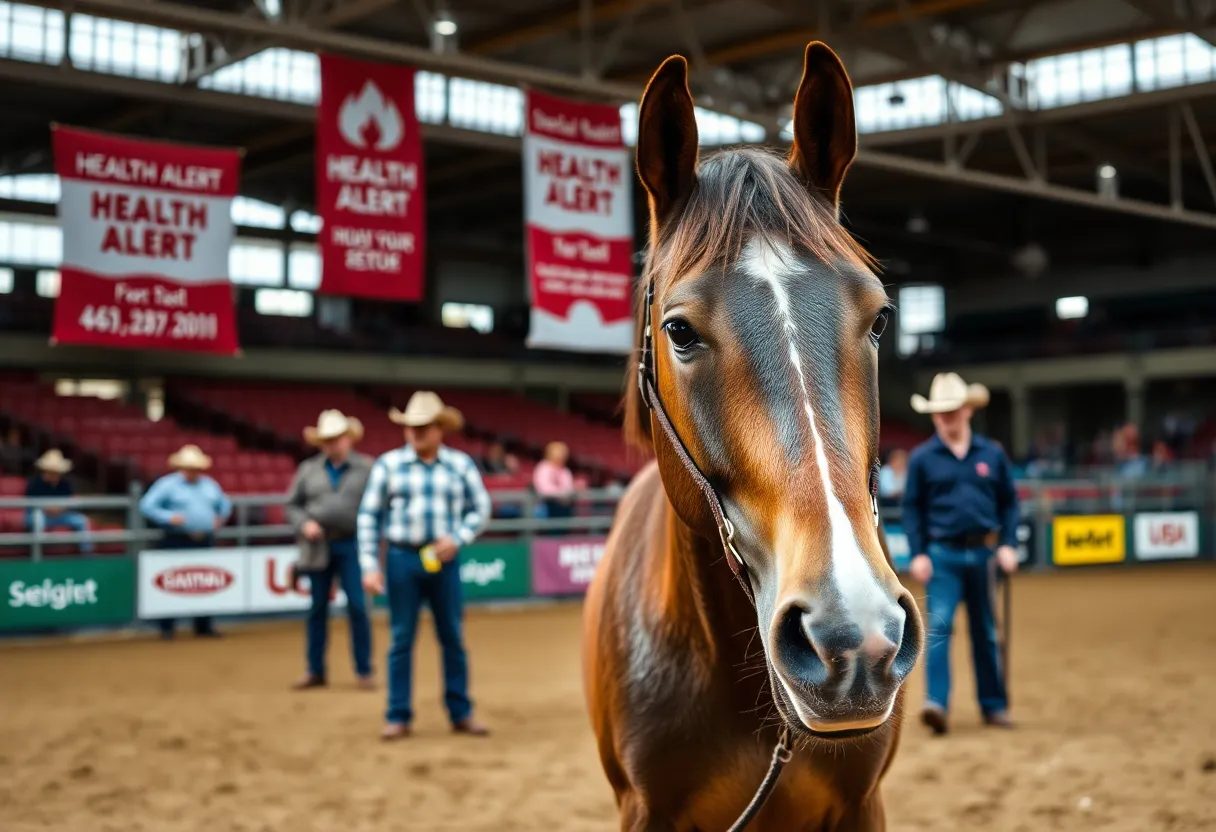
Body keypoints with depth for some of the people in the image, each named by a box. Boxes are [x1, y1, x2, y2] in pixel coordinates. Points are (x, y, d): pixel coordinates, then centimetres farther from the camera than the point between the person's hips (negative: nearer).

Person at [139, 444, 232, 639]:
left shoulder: (210, 485, 15)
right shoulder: (167, 484, -2)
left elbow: (225, 504, 29)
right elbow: (147, 506, -7)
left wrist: (221, 518, 10)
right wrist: (168, 517, -18)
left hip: (204, 542, 5)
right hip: (177, 541, -5)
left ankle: (204, 627, 14)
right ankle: (166, 628, 2)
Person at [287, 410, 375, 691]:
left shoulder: (366, 468, 1)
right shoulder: (308, 469, 7)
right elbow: (293, 504, 10)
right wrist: (304, 524, -8)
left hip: (351, 545, -2)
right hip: (318, 546, 2)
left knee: (357, 607, -4)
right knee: (317, 609, 8)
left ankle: (364, 671, 7)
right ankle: (315, 672, 17)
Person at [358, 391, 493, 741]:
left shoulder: (461, 465, 2)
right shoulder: (388, 464, 0)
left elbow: (480, 509, 7)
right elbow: (369, 516, 1)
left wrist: (457, 538, -10)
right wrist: (370, 565, -4)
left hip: (443, 560, 1)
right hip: (402, 558, -1)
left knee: (453, 638, 7)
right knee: (401, 639, 4)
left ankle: (461, 714, 18)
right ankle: (398, 717, 13)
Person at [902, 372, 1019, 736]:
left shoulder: (992, 454, 5)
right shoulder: (922, 458, -1)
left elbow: (1008, 502, 8)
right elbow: (912, 508, 0)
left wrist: (1008, 545, -2)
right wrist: (918, 554, -8)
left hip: (982, 553, 2)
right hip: (942, 555, -2)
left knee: (986, 633, 12)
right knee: (938, 626, -13)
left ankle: (994, 705, 22)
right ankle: (936, 703, -15)